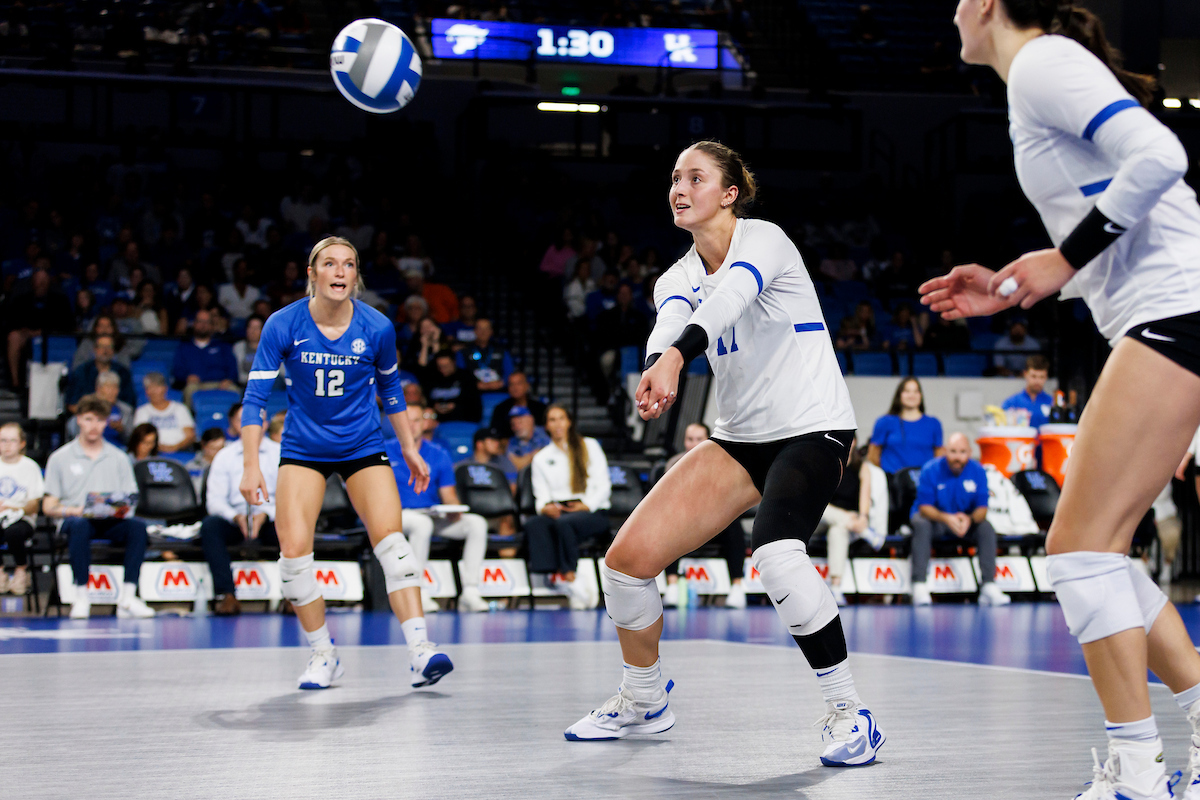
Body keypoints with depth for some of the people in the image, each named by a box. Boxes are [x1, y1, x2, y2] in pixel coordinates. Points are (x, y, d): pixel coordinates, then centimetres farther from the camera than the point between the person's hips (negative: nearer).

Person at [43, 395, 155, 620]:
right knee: (80, 525, -39)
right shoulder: (60, 458, 9)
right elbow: (48, 507, 4)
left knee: (137, 525, -31)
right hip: (73, 518, -2)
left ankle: (127, 598, -34)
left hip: (111, 522, 2)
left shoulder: (118, 458, 17)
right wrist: (73, 510, -17)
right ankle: (81, 598, -34)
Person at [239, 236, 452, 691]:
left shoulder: (377, 328, -10)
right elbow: (255, 397, -12)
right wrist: (251, 465, -21)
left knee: (390, 538, -16)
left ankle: (419, 651, -17)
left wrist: (410, 448, 11)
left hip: (363, 447, 0)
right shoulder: (283, 325, -13)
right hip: (302, 449, 0)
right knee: (293, 549, -13)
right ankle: (322, 655, 4)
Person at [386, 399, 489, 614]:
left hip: (433, 515, 4)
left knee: (477, 523, -19)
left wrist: (454, 510, -14)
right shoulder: (386, 451, 2)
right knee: (422, 523, -39)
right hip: (399, 516, -4)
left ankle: (470, 594, -22)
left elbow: (448, 494, 9)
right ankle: (417, 594, -33)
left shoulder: (438, 455, 10)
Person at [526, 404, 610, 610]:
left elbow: (603, 485, 6)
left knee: (563, 523, -38)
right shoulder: (541, 458, 21)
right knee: (533, 524, -33)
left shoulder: (589, 446, 14)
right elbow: (541, 496, 10)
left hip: (592, 513, -3)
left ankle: (568, 578, -35)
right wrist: (545, 507, -14)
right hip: (557, 512, 3)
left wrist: (587, 505, -12)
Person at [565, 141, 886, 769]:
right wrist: (656, 367, -43)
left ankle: (848, 713, -19)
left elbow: (728, 299, -32)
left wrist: (676, 356, -52)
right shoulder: (677, 279, 7)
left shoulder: (762, 240, -10)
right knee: (627, 558, -5)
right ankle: (644, 701, 19)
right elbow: (668, 328, -18)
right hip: (739, 437, 7)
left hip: (811, 428, -6)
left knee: (776, 554, -34)